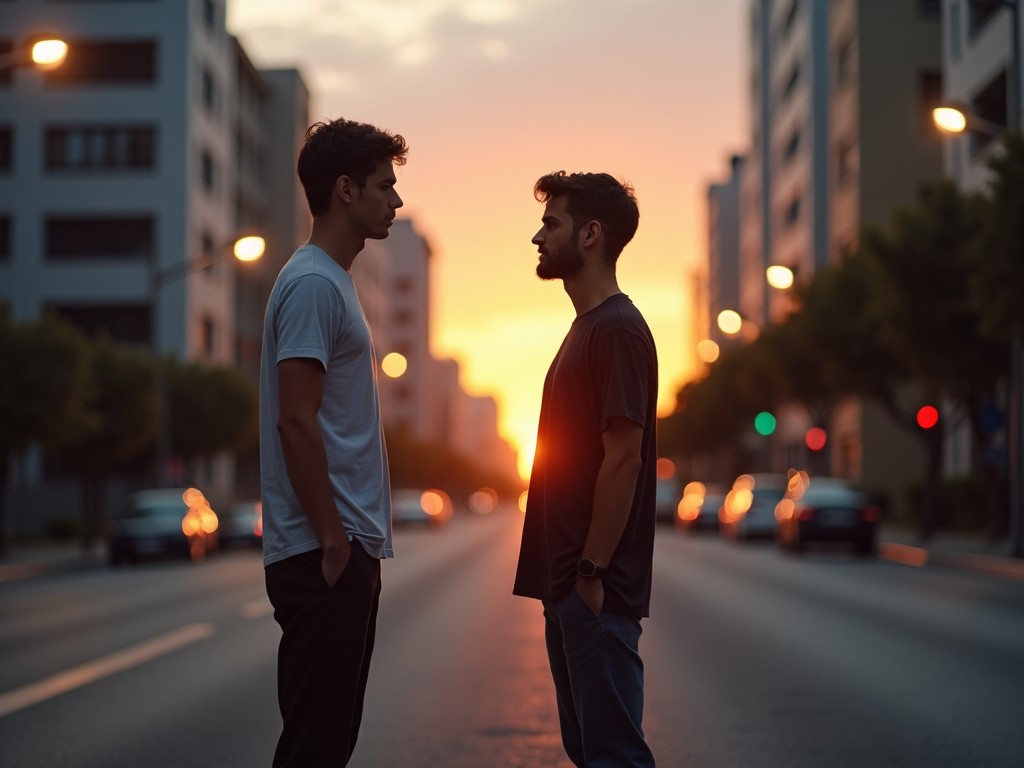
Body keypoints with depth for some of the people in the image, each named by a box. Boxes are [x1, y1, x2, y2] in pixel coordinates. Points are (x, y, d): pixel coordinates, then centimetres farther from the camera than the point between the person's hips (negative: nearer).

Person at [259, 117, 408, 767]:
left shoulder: (334, 280, 18)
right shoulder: (313, 284, -13)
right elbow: (295, 422, -20)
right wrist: (332, 538, -19)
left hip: (348, 549, 10)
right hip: (324, 553, -10)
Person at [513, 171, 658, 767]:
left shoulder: (617, 330, -14)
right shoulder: (587, 327, 17)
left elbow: (624, 458, -20)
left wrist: (592, 572, -19)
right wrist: (566, 581, 18)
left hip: (598, 589, -10)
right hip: (568, 583, 10)